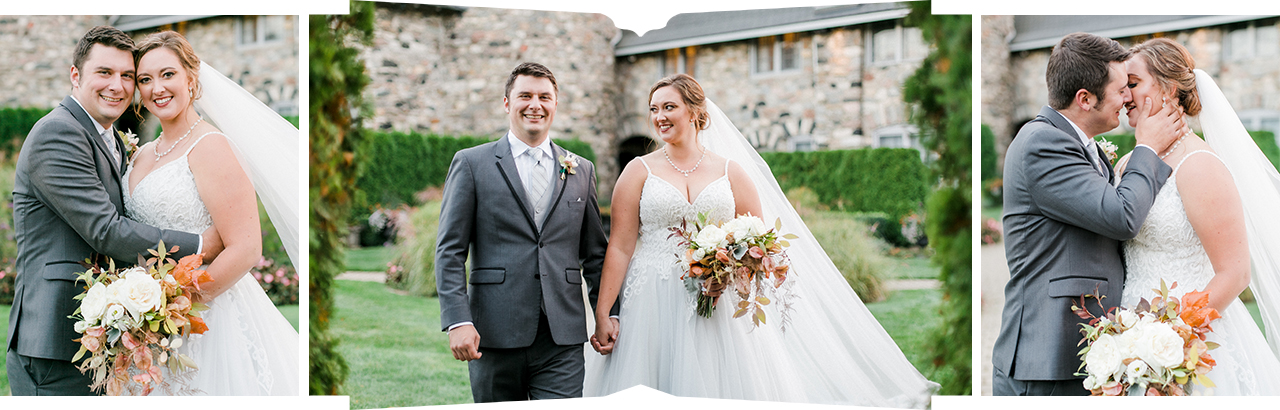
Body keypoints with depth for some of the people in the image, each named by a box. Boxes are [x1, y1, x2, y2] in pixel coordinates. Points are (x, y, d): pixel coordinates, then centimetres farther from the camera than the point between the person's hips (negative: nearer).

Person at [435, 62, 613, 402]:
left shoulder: (581, 171, 14)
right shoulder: (471, 164, 4)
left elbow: (595, 255, 17)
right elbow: (450, 252, -2)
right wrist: (458, 321, -12)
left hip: (563, 338, 2)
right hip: (495, 333, -2)